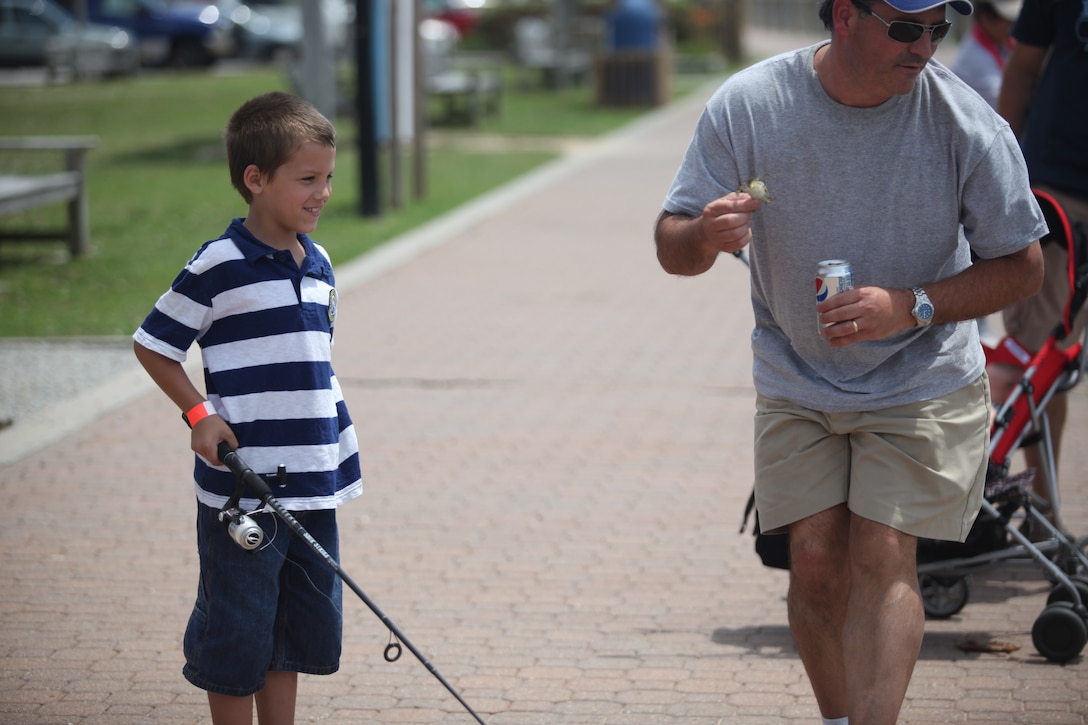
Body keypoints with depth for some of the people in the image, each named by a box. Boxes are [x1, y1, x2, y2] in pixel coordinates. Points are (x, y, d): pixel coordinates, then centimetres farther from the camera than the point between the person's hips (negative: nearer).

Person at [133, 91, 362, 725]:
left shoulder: (319, 263, 9)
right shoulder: (220, 266, -13)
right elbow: (153, 344, -5)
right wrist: (199, 413, -14)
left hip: (313, 487, 7)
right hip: (240, 491, -7)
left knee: (297, 627, 14)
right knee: (238, 634, 3)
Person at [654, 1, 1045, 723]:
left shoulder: (970, 125, -16)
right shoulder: (746, 106, -13)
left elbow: (1023, 265, -7)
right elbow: (671, 246, -8)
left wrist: (910, 307, -22)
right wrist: (705, 237, -34)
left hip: (922, 378, -1)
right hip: (797, 382, 2)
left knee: (882, 555, -12)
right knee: (816, 561, -3)